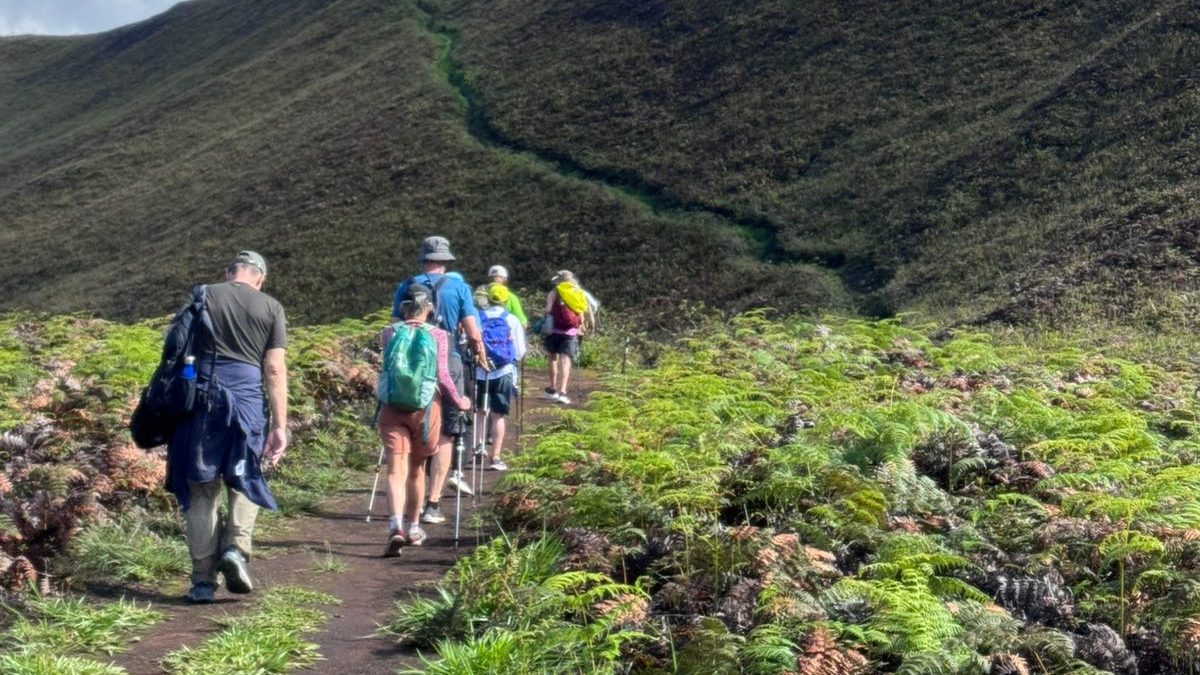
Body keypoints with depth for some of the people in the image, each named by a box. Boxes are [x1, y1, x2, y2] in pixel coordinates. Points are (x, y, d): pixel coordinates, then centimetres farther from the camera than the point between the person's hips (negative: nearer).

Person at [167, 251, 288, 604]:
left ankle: (203, 579, 8)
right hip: (246, 398, 0)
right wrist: (280, 426, 1)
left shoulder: (202, 297, 8)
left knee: (201, 490, 8)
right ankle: (236, 547, -6)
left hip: (201, 393, 1)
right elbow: (275, 369, 1)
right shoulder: (271, 308, 6)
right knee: (245, 482, 18)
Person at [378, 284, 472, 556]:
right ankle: (413, 527, 29)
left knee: (396, 470, -5)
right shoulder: (438, 335, 0)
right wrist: (459, 401, 8)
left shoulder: (389, 333, 6)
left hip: (393, 407, 0)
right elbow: (442, 373, -7)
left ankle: (396, 525, -27)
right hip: (425, 407, 0)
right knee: (416, 468, 17)